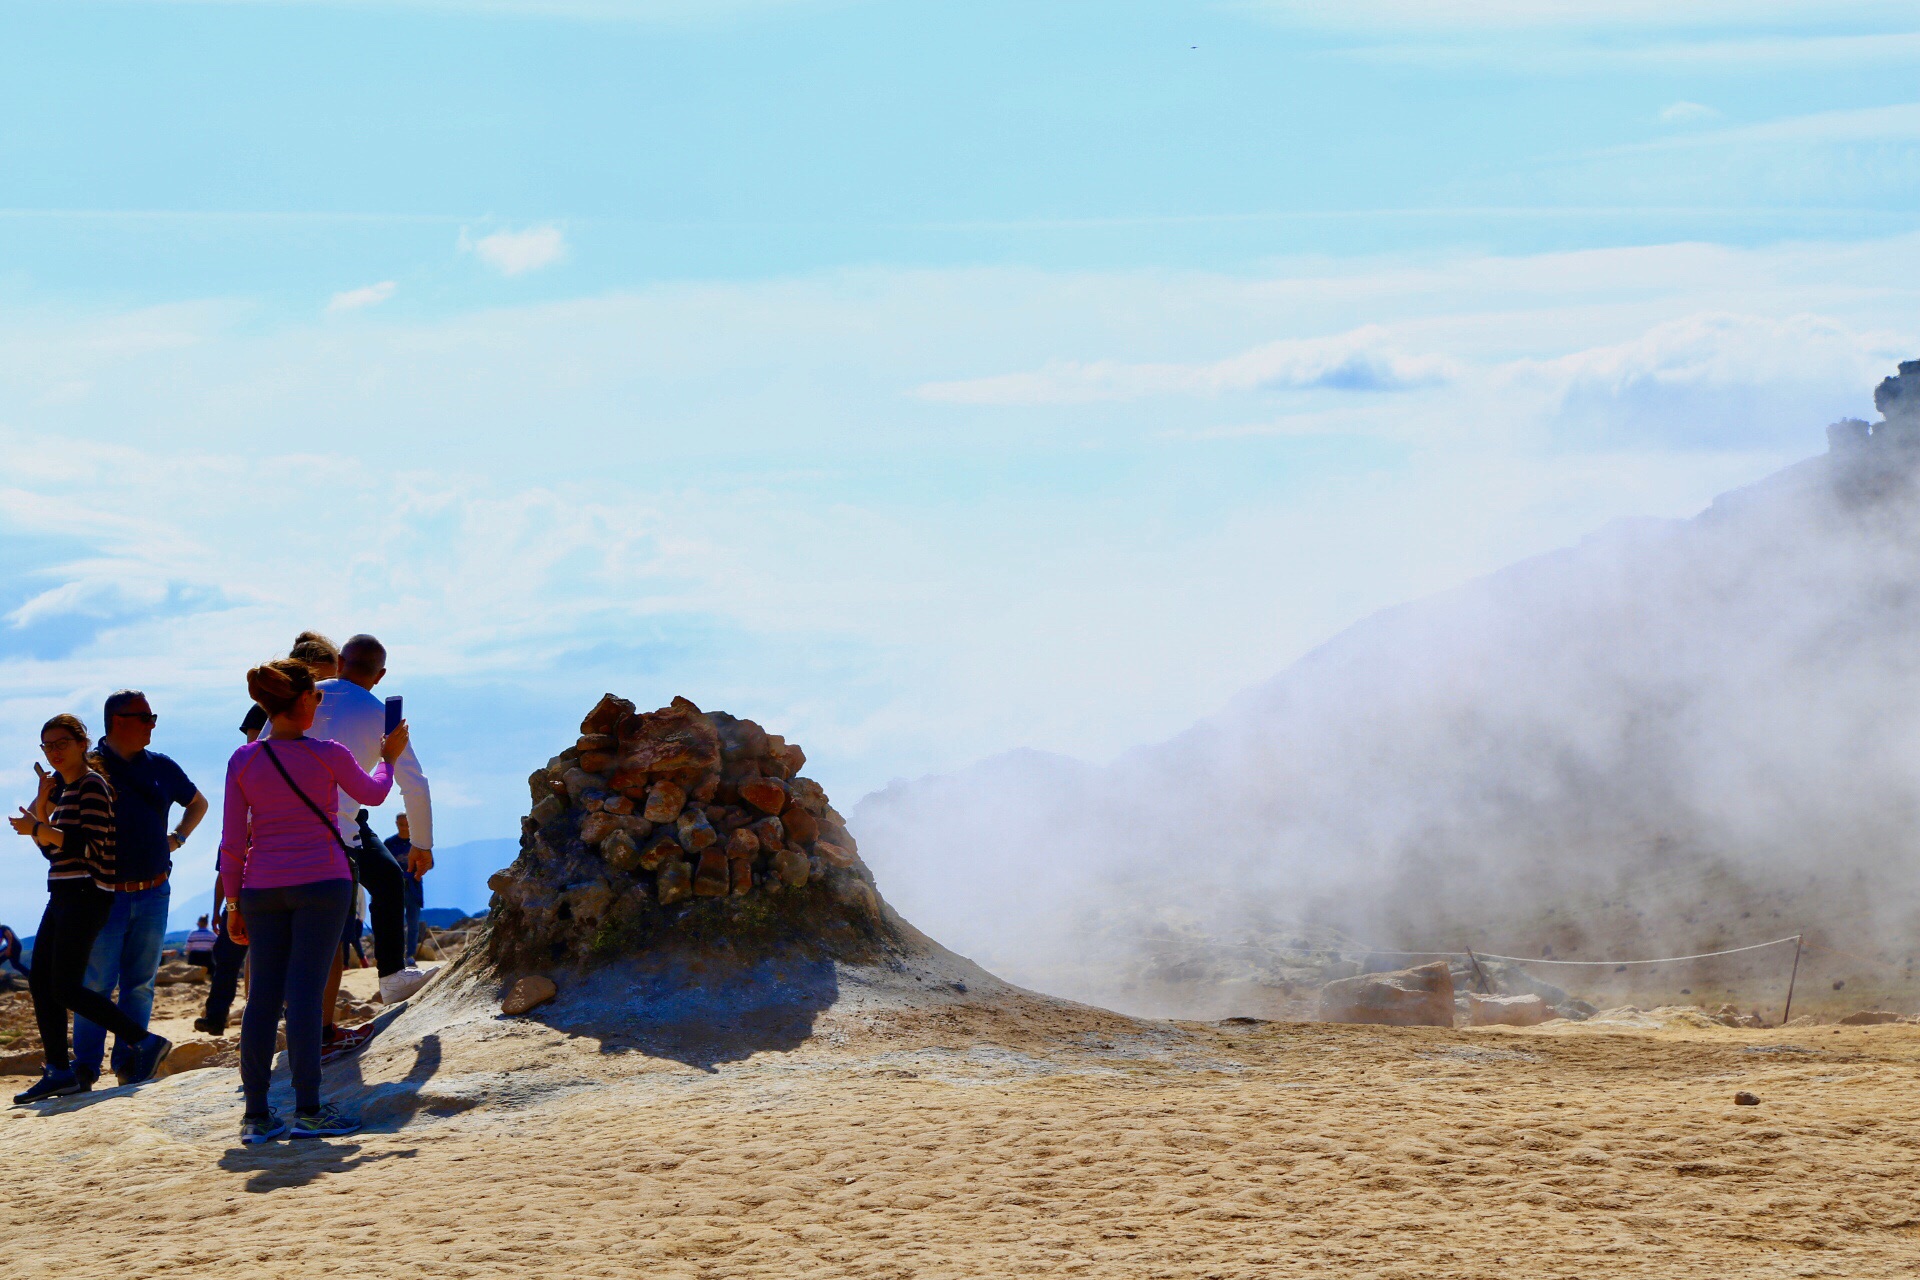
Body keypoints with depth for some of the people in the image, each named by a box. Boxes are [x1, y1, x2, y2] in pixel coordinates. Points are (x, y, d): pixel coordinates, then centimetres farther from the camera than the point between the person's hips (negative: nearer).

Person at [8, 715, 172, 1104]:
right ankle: (59, 1071, 7)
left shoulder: (92, 785, -11)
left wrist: (38, 828, -19)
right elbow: (51, 849, 19)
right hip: (64, 895, 10)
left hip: (85, 893, -9)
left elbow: (91, 846, -19)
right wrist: (42, 801, 7)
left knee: (65, 988, -13)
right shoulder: (66, 787, 17)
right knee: (40, 982, 5)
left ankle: (145, 1042, -11)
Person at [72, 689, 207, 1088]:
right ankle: (85, 1066, 2)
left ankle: (128, 1062, 13)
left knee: (141, 983, 7)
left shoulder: (161, 768, 9)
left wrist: (177, 838, 14)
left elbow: (198, 804, 26)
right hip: (104, 893, -4)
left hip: (153, 894, 4)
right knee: (96, 983, -3)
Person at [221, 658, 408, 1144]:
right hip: (321, 884, -3)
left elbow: (232, 843, 4)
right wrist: (389, 757, 31)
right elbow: (372, 793, 13)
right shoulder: (326, 755, -7)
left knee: (262, 995, 5)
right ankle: (308, 1109, -5)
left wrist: (234, 904, 11)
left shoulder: (243, 760, 1)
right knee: (304, 993, -5)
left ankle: (256, 1114, 6)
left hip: (262, 889, 3)